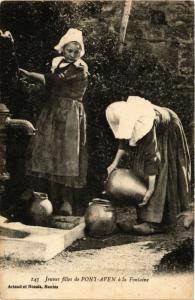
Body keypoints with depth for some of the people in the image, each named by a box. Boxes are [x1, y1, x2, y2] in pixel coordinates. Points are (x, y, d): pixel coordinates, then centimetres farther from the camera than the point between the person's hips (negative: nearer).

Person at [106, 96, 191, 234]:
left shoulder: (145, 125, -41)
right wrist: (115, 162, -9)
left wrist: (150, 189, -34)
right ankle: (145, 216, 7)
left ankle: (154, 222, -14)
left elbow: (151, 157, -37)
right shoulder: (126, 116, -20)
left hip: (168, 136, -7)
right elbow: (125, 140, -2)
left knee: (160, 175, -13)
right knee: (140, 169, 1)